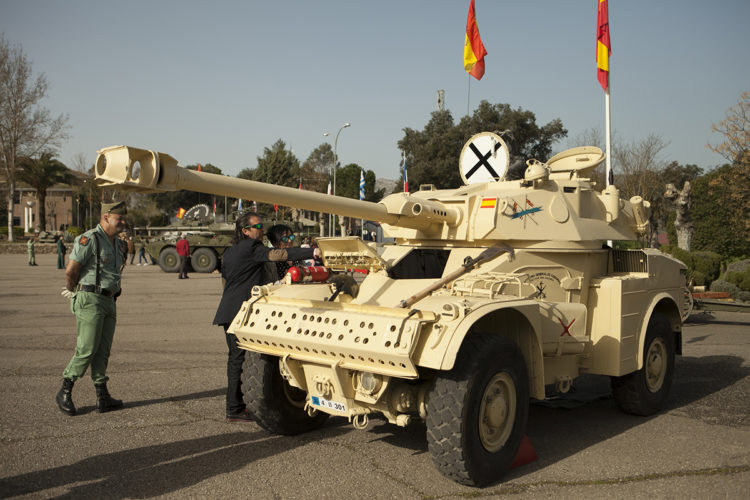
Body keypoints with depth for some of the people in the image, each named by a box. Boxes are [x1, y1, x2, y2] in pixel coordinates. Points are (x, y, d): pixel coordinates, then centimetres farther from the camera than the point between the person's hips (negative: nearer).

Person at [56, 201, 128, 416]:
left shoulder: (118, 244, 15)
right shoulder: (89, 239, -11)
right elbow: (70, 271, -11)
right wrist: (73, 291, 6)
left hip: (109, 301, 8)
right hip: (90, 300, -7)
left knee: (103, 350, 8)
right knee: (87, 349, -7)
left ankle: (102, 397, 12)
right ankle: (65, 392, 9)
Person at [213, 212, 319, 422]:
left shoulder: (230, 252, 18)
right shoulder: (251, 248, -12)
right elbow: (279, 254, -25)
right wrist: (313, 252, -32)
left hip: (229, 312, 10)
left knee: (236, 358, 15)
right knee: (239, 359, -5)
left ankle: (235, 406, 23)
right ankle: (234, 410, 0)